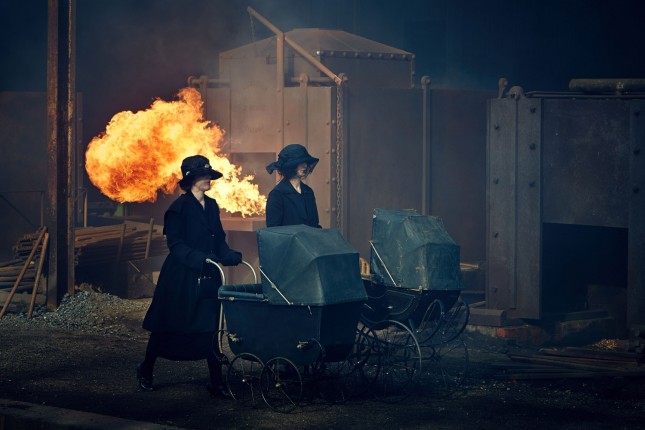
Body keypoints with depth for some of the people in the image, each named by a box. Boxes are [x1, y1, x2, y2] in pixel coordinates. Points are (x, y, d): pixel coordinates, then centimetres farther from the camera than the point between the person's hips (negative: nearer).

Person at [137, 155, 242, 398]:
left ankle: (216, 382, 5)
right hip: (181, 277, -6)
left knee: (210, 328, 2)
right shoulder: (179, 207, -11)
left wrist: (231, 256, -4)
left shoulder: (211, 206, 10)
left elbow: (219, 240, 14)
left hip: (207, 277, 6)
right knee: (166, 328, 6)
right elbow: (175, 245, -14)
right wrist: (200, 259, -24)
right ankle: (146, 371, 25)